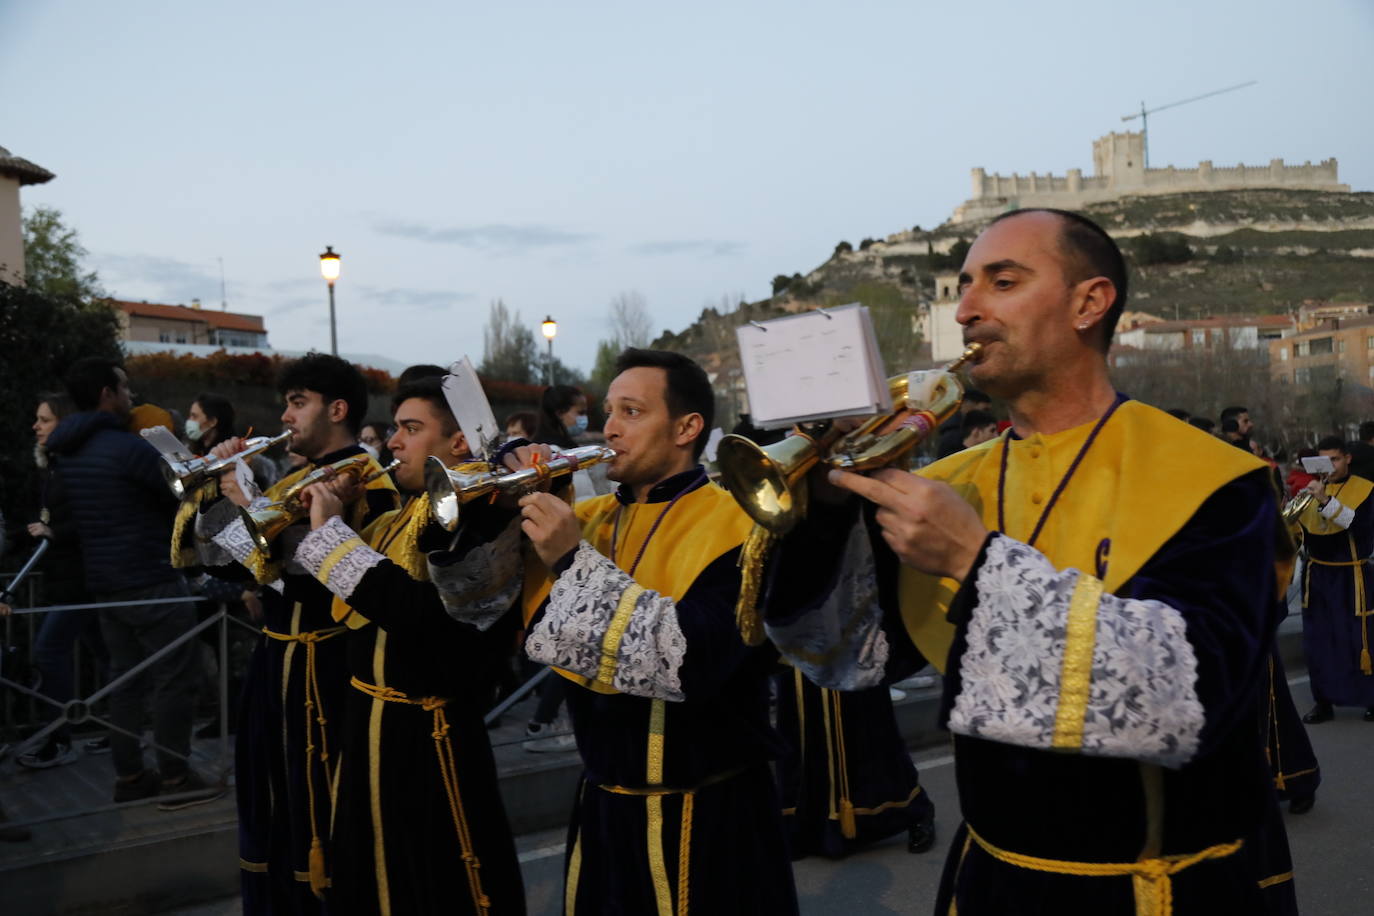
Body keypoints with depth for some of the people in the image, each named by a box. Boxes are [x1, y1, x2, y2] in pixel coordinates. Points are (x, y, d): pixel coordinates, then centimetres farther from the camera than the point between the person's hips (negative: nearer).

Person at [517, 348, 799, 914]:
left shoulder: (735, 523, -15)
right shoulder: (591, 518, 6)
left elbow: (691, 661, -29)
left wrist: (574, 562, -26)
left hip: (705, 817, -6)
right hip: (602, 807, 6)